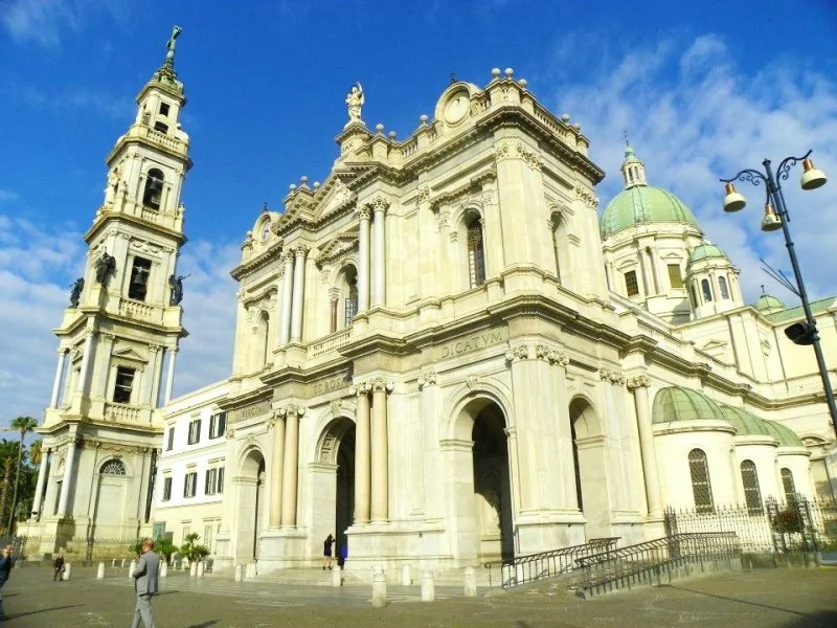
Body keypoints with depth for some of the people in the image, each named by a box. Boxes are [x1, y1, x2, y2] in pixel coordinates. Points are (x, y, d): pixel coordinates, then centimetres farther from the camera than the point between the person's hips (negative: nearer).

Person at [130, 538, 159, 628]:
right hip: (151, 588, 8)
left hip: (144, 588, -8)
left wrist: (134, 574, -11)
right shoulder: (156, 557, 9)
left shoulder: (144, 557, -15)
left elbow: (140, 569, -32)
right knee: (138, 610, 22)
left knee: (145, 611, -7)